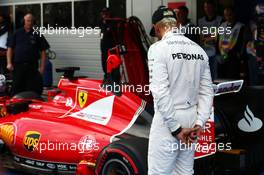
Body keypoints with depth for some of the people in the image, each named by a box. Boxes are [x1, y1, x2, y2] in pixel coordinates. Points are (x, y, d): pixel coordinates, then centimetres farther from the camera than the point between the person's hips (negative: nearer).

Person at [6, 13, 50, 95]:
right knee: (17, 88, 3)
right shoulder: (16, 34, 10)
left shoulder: (37, 35, 8)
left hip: (32, 66, 0)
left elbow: (43, 51, 5)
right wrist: (9, 63, -3)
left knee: (32, 89, -2)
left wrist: (42, 67, -3)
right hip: (18, 65, 1)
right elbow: (10, 48, 8)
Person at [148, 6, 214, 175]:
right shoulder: (199, 49, 8)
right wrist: (199, 123, 0)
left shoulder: (158, 48, -11)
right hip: (192, 117, 7)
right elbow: (207, 91, 5)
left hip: (168, 119, -7)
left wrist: (176, 128, -14)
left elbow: (160, 92, -18)